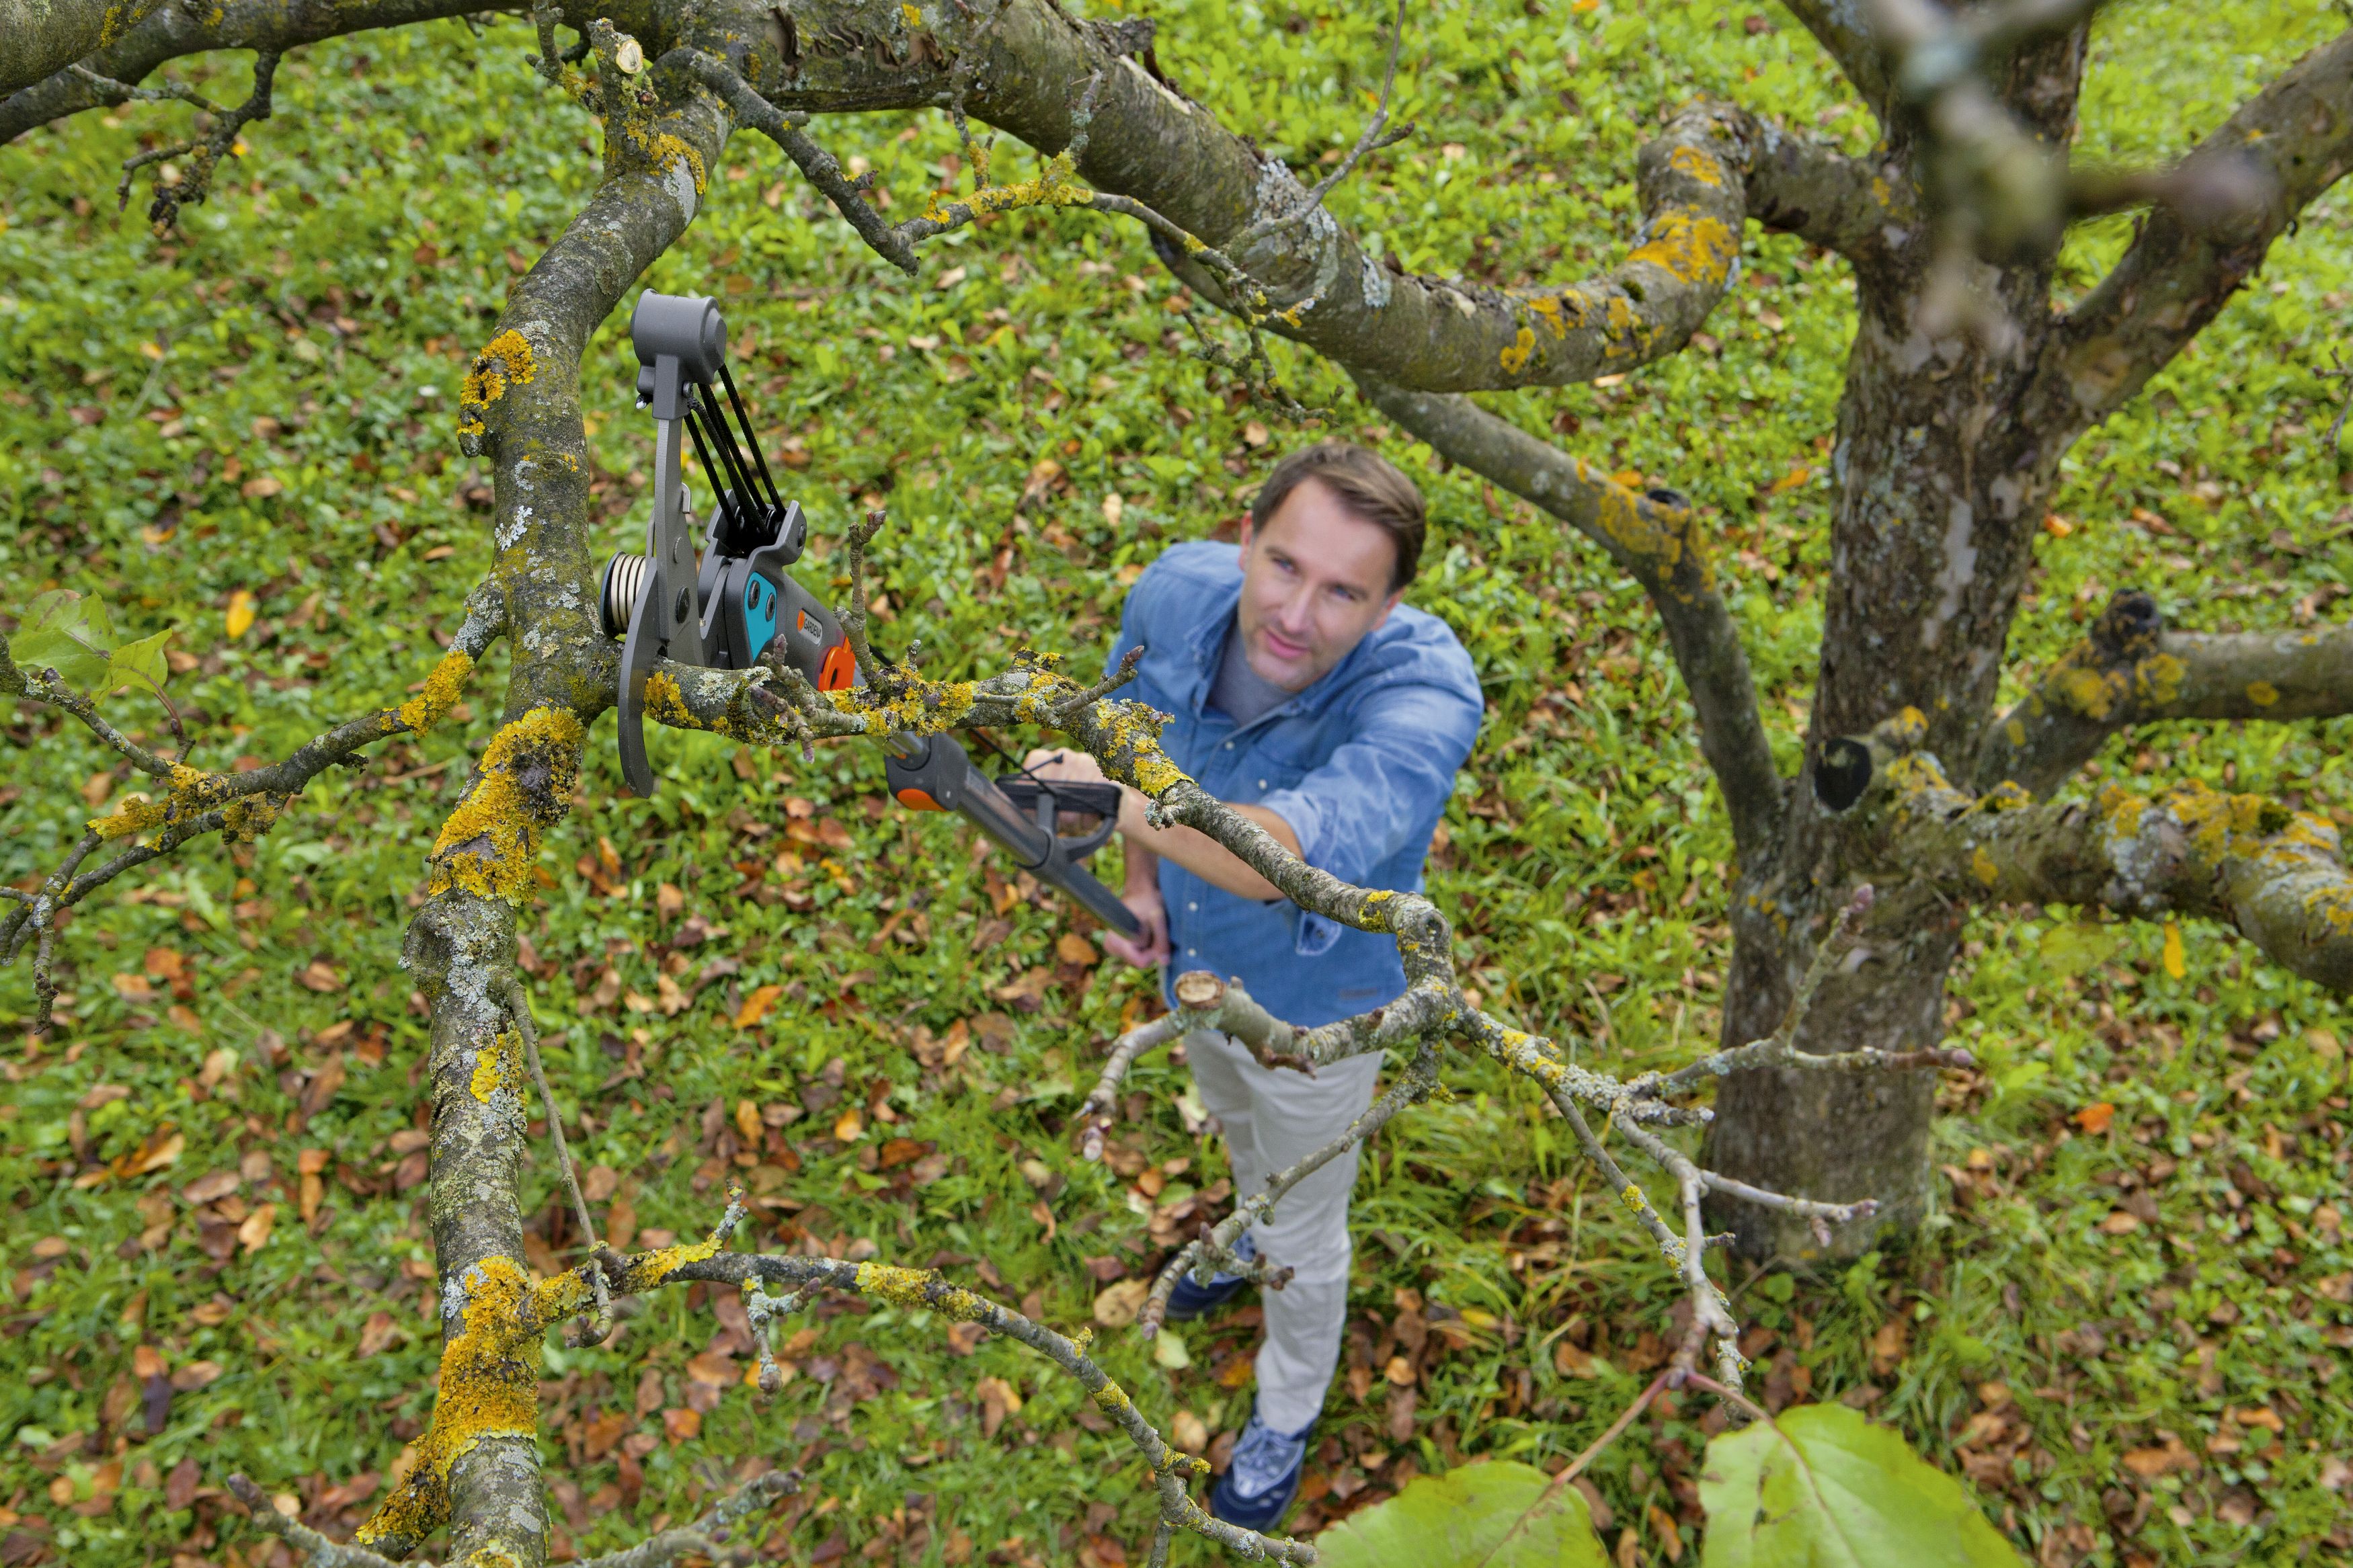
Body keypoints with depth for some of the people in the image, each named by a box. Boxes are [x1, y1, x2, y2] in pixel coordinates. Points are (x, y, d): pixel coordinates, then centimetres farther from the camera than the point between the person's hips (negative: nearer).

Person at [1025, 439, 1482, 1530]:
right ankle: (1254, 1221, 74)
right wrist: (1142, 877, -6)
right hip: (1195, 954, 5)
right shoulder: (1179, 589, -26)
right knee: (1232, 1117, 37)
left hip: (1315, 1003, -4)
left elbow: (1310, 851, -59)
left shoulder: (1423, 692, -43)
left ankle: (1288, 1415, 54)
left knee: (1304, 1237, 21)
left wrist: (1132, 806, -72)